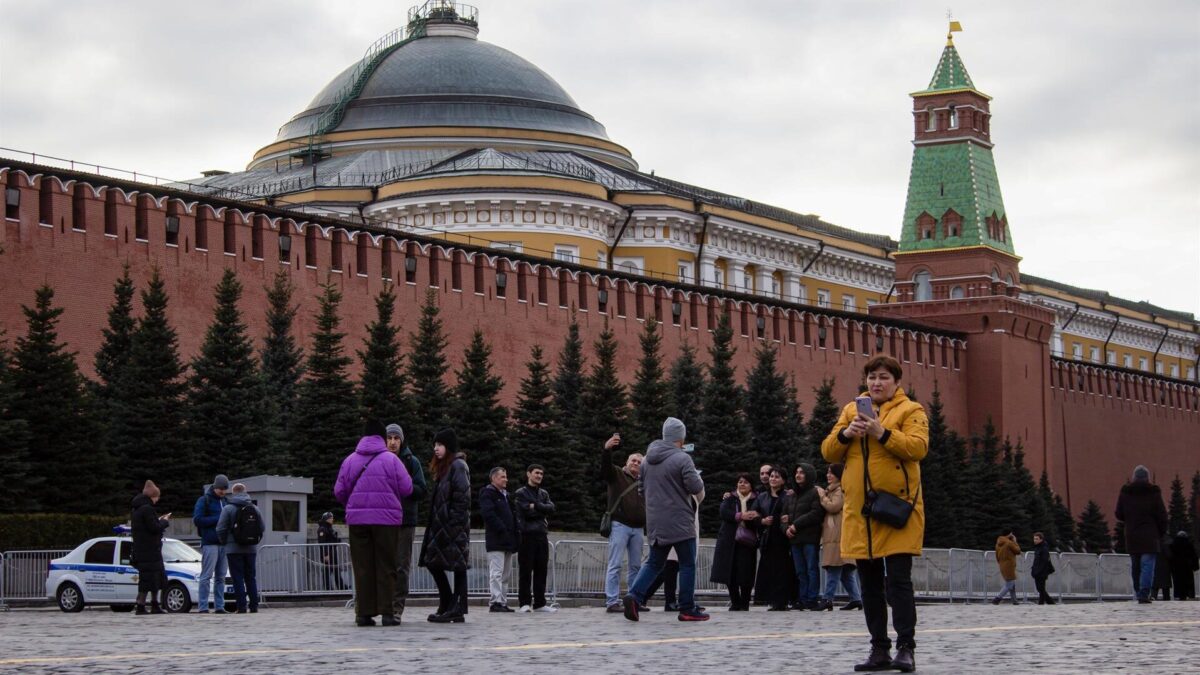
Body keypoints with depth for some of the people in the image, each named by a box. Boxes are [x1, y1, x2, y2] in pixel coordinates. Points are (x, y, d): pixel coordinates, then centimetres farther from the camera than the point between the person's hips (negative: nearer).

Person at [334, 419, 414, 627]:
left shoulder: (350, 460, 6)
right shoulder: (390, 459, -2)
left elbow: (339, 491, 8)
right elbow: (406, 488, -4)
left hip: (357, 518, 2)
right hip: (386, 518, -2)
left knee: (362, 567, 5)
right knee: (385, 567, 3)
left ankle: (363, 612, 2)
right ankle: (386, 612, -1)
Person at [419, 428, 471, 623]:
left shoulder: (458, 466, -8)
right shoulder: (443, 467, 20)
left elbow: (462, 495, -15)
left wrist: (455, 519, -19)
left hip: (454, 526, -10)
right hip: (441, 525, 10)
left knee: (457, 564, -7)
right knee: (432, 561, 7)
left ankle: (457, 609, -6)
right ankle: (447, 606, 13)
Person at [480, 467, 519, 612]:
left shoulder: (506, 495, 23)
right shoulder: (487, 494, -6)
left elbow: (512, 516, 25)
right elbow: (488, 514, -18)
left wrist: (516, 534, 11)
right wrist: (501, 529, -21)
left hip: (508, 540, 9)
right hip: (495, 540, -9)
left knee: (505, 574, 10)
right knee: (497, 572, -13)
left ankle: (503, 602, 13)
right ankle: (496, 602, -17)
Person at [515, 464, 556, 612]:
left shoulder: (543, 494, 18)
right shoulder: (521, 493, 3)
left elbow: (551, 508, 0)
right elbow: (526, 512, -11)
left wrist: (535, 506, -7)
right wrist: (541, 510, -2)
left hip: (542, 534, 5)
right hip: (527, 535, -5)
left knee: (541, 570, 4)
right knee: (525, 570, -5)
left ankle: (539, 603, 8)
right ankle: (524, 603, -3)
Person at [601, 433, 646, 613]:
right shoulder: (616, 474, 3)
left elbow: (647, 507, 20)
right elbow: (604, 466, -18)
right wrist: (607, 449, -35)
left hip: (637, 528, 6)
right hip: (619, 525, -6)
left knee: (636, 566, 7)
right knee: (615, 565, -7)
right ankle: (612, 602, -9)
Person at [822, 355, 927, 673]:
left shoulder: (911, 411, 3)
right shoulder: (851, 410, 16)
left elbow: (918, 447, -13)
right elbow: (828, 452, 9)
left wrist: (882, 432, -22)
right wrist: (846, 434, -10)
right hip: (859, 510, 5)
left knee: (898, 581, -9)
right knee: (870, 584, 8)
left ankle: (906, 649, -5)